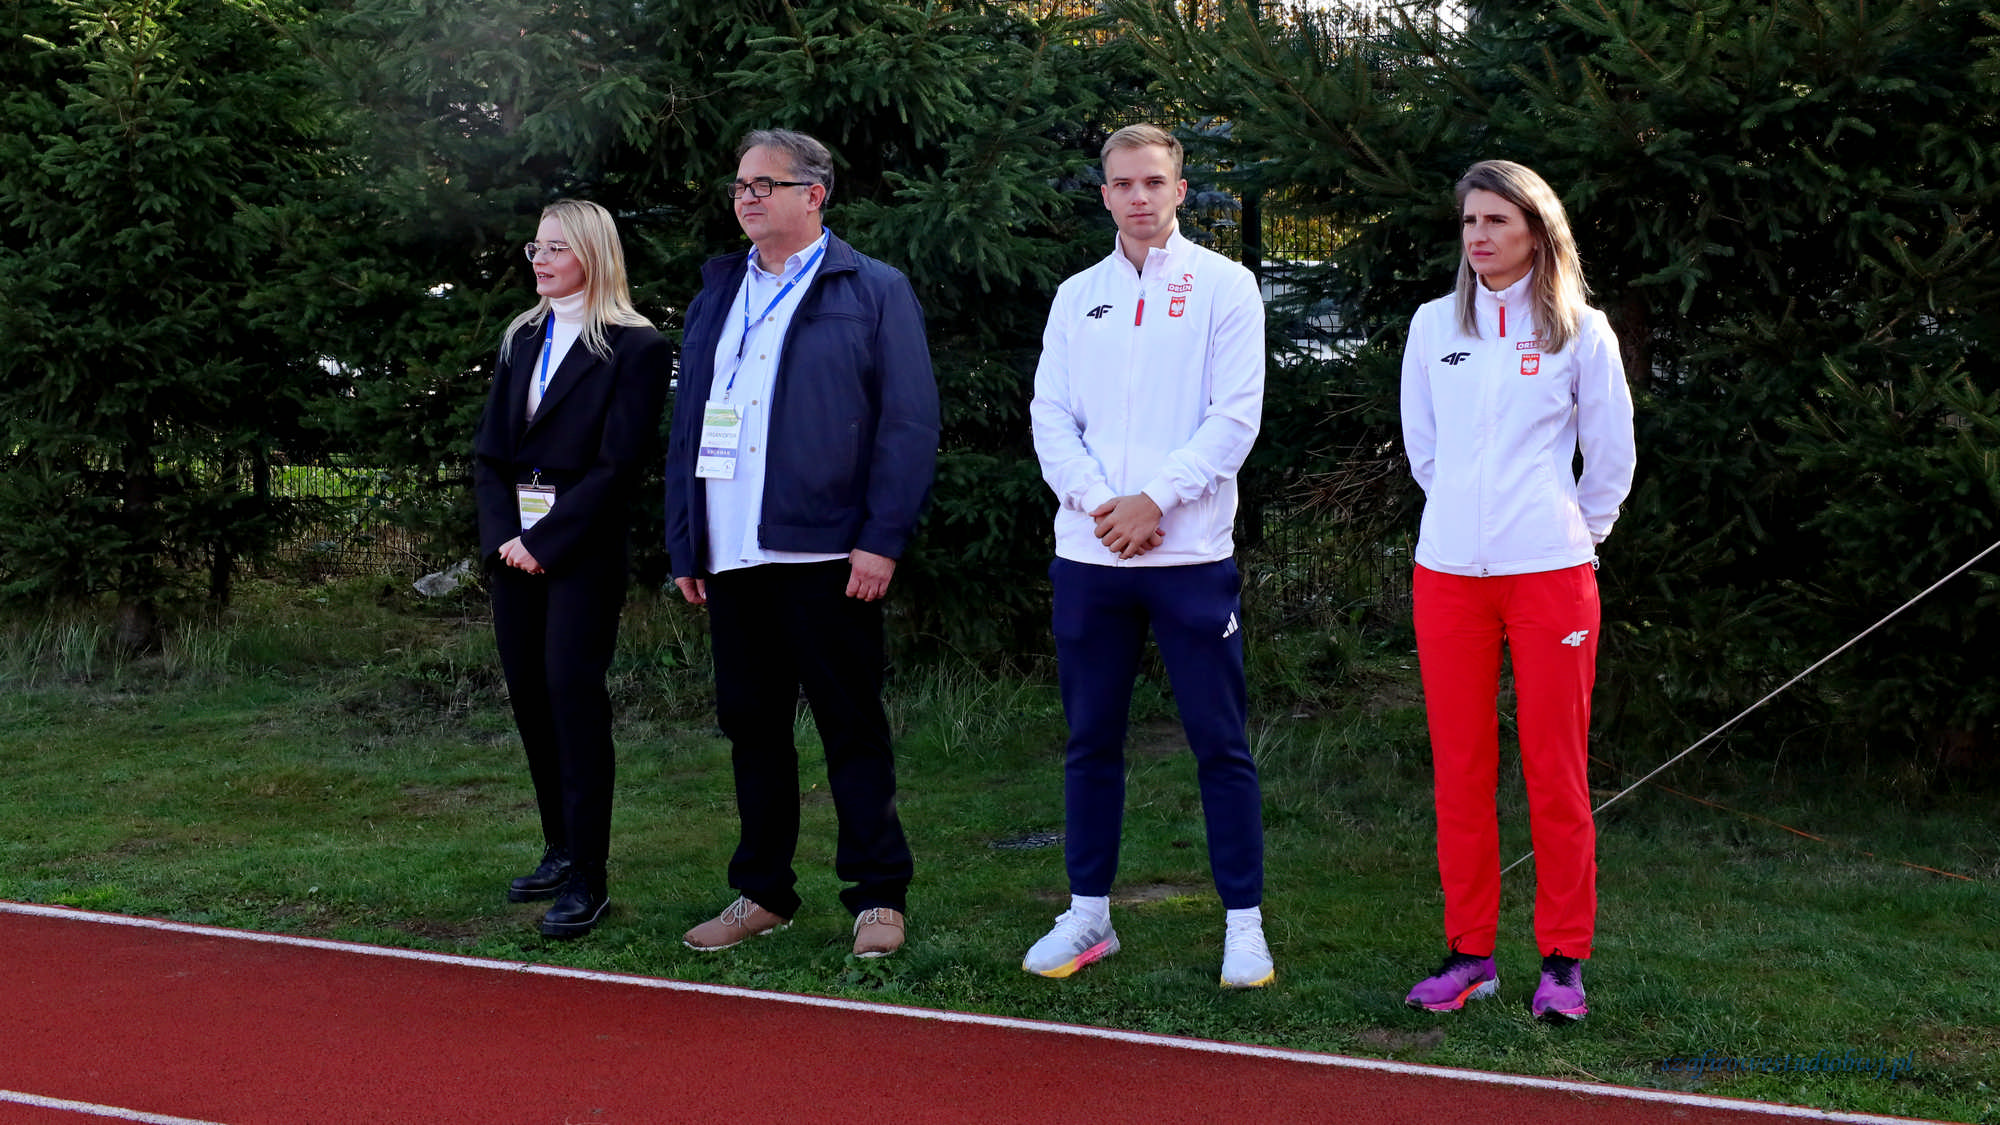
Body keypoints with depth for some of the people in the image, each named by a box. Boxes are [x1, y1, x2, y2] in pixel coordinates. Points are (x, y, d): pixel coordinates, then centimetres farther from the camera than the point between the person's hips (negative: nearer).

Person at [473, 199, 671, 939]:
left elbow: (618, 465, -11)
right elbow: (489, 452, 12)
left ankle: (587, 879, -8)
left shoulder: (634, 348, -4)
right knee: (528, 696, 7)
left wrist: (545, 541, -14)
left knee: (574, 693, -11)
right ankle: (560, 848, 20)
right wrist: (503, 536, -4)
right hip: (516, 547, 6)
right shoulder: (521, 342, 16)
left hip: (583, 551, -6)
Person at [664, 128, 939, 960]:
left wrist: (881, 541, -13)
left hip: (824, 554, -5)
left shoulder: (874, 291, 1)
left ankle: (877, 897, 9)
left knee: (851, 728, 0)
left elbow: (910, 424, -5)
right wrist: (683, 543, 12)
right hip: (731, 555, 6)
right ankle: (764, 892, 21)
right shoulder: (716, 295, 18)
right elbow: (686, 429, 19)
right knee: (752, 728, 11)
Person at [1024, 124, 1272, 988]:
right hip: (1088, 554, 4)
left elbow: (1236, 416, -5)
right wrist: (1099, 502, -9)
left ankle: (1244, 924, 7)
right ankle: (1088, 914, 20)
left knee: (1220, 742, -1)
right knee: (1090, 741, 10)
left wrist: (1154, 500, -13)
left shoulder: (1224, 286, 2)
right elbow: (1050, 416, 7)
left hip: (1191, 553, -3)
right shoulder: (1077, 296, 13)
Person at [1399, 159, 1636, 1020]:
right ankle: (1470, 951, 14)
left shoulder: (1579, 330, 2)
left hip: (1551, 572, -2)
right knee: (1459, 771, 4)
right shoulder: (1434, 325, 9)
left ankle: (1563, 959, 8)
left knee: (1555, 773, -1)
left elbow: (1611, 454, 9)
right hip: (1448, 571, 3)